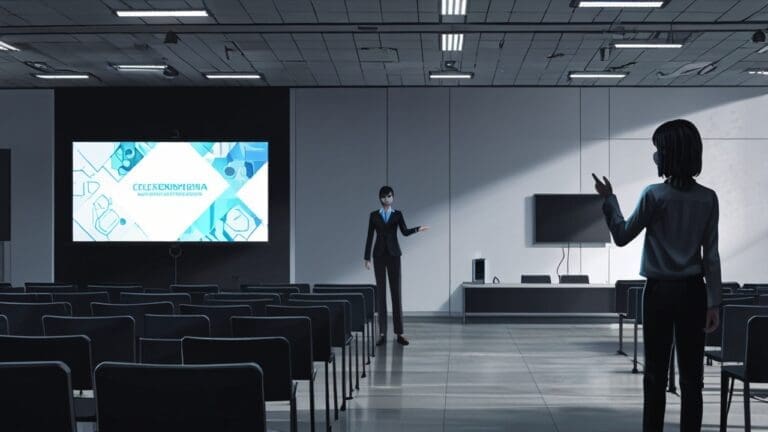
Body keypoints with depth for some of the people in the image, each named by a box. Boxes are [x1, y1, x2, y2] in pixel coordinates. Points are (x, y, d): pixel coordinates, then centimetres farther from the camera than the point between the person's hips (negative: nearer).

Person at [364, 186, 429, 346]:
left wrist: (418, 229, -26)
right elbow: (369, 237, 5)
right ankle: (382, 333, 0)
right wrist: (367, 258, 0)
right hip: (379, 254, 0)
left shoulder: (397, 214, 6)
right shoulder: (374, 215, 6)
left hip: (393, 254, 0)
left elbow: (405, 231, -7)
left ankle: (399, 332, 0)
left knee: (396, 291, -2)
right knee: (380, 291, -2)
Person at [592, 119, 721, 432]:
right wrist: (714, 303, 4)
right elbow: (711, 256, 1)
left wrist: (609, 199, 11)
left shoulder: (654, 195, -10)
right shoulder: (708, 198, 0)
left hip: (660, 291, -2)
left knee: (656, 374, 7)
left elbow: (622, 236, 0)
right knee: (691, 376, 5)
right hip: (693, 291, 2)